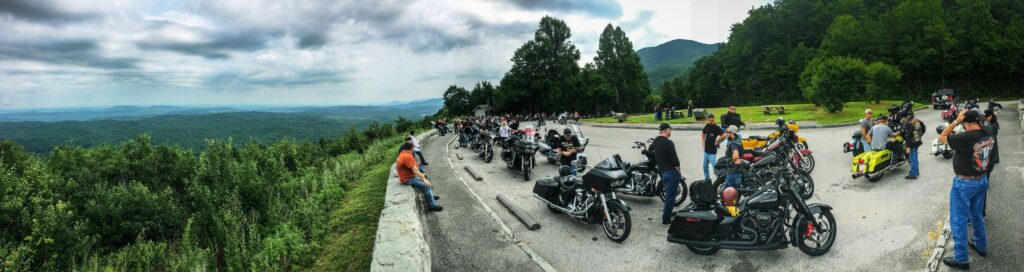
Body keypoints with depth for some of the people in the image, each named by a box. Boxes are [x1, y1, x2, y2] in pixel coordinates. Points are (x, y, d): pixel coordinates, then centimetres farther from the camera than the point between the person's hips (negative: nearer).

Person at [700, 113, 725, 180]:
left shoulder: (716, 128, -15)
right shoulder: (707, 126, 6)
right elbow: (702, 133, 25)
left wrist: (717, 141, -15)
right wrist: (703, 141, 15)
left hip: (712, 151, -8)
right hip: (706, 150, 8)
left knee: (714, 167, -10)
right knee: (705, 166, 17)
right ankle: (707, 179, 31)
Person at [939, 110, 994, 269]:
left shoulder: (966, 137, -26)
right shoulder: (989, 137, -3)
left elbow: (942, 138, -16)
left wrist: (956, 121, -15)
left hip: (964, 183, -8)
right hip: (982, 180, 8)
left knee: (958, 221, 2)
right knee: (976, 215, 26)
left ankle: (961, 259, 7)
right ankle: (981, 246, 42)